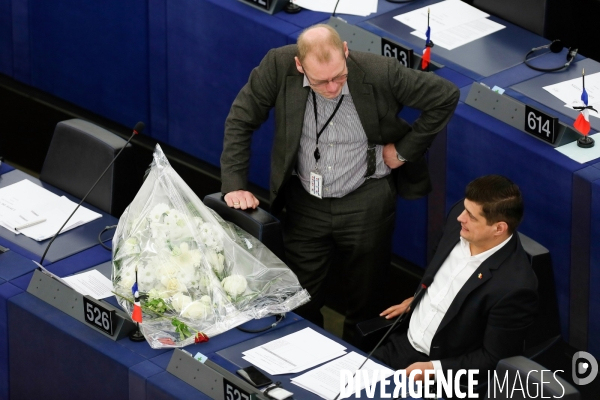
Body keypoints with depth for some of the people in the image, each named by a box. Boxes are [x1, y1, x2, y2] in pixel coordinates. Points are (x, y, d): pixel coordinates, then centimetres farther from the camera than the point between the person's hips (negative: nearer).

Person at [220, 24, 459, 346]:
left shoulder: (380, 73, -24)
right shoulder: (278, 66, -21)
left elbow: (446, 96, -12)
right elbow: (241, 121, -9)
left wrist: (405, 150, -10)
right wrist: (234, 185, -15)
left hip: (365, 202, -1)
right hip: (305, 202, 1)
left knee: (365, 296, 13)